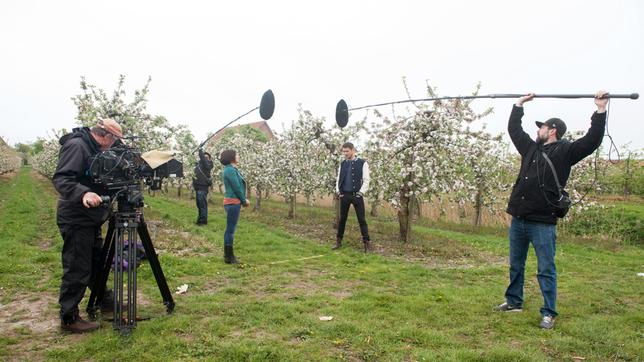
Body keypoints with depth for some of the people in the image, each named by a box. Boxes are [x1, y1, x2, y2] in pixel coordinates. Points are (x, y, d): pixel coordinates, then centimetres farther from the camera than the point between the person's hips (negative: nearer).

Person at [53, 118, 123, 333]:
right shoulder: (76, 145, -16)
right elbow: (61, 179, -26)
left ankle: (105, 301, 35)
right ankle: (69, 319, 8)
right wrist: (83, 194, -41)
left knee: (97, 263, 20)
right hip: (76, 220, -10)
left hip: (91, 219, 10)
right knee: (77, 270, -3)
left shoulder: (93, 148, 13)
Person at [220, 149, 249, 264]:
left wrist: (244, 199, 6)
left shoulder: (231, 169, 15)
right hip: (233, 202, -10)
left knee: (230, 229, 16)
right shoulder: (230, 170, -16)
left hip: (232, 202, 10)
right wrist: (244, 200, -4)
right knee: (230, 229, -4)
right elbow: (237, 188, -16)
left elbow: (239, 186, 15)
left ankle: (228, 255, 25)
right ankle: (229, 257, 2)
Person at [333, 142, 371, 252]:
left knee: (362, 220, -1)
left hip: (357, 195, -4)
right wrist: (338, 191, 3)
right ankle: (338, 241, 20)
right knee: (342, 219, 10)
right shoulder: (342, 164, 9)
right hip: (344, 195, 4)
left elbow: (366, 180, -6)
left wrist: (361, 193, -12)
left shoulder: (362, 163, -3)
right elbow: (338, 179, 15)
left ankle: (366, 243, 4)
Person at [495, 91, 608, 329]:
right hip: (518, 220, 7)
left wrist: (600, 111, -15)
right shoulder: (531, 148, 14)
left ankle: (549, 314, 10)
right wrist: (519, 105, 29)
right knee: (515, 265, 17)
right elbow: (514, 129, 25)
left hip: (543, 223, -6)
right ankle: (514, 302, 32)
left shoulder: (565, 152, -2)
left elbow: (592, 141, -12)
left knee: (546, 270, 1)